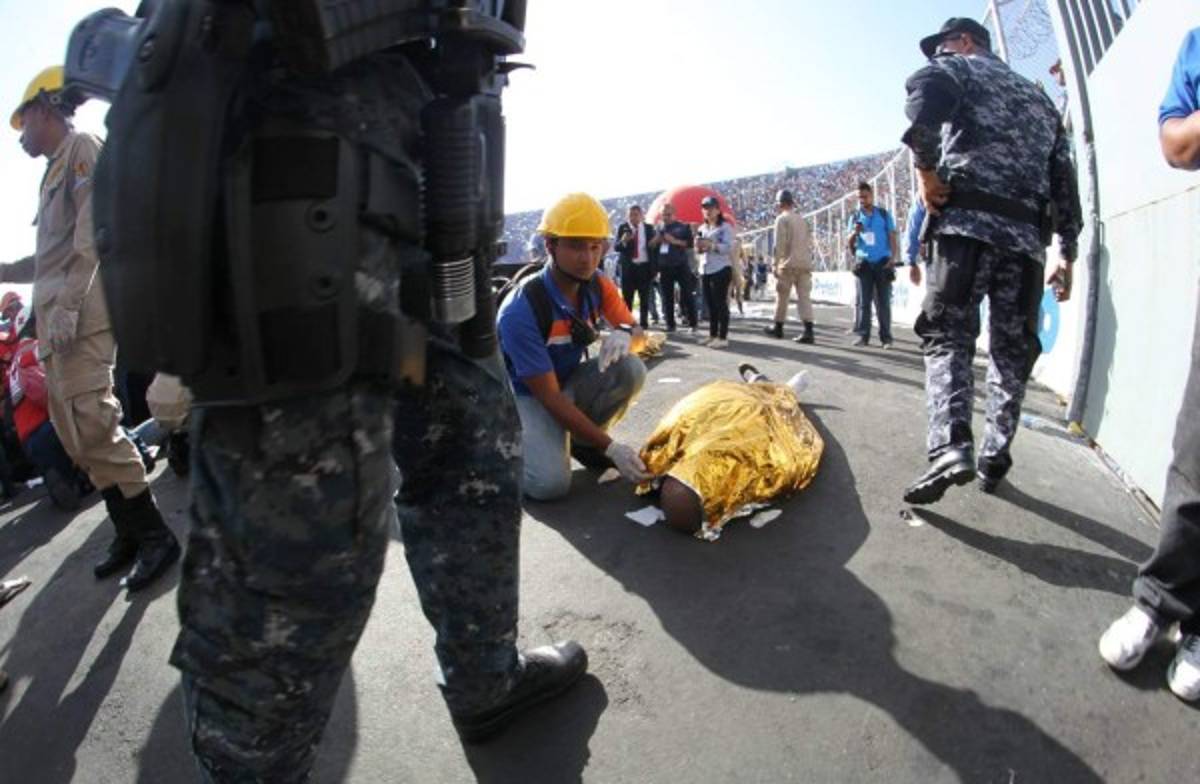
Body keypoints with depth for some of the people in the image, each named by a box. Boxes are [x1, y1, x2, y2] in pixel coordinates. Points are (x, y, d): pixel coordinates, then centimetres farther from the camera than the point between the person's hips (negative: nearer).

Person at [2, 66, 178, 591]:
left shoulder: (81, 149, 1)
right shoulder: (56, 170, 27)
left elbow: (92, 233, -14)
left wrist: (67, 304, -21)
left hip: (80, 312, -9)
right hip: (57, 318, 9)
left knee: (90, 425, -16)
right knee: (77, 433, 7)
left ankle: (155, 536, -10)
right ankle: (129, 533, 12)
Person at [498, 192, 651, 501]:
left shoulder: (597, 285, -10)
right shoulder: (521, 310, -28)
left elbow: (638, 333, 4)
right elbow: (548, 396, -26)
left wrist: (624, 334, -24)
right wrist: (610, 446, -27)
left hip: (570, 383, 6)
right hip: (527, 397, -5)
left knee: (631, 369, -22)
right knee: (552, 483, -28)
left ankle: (581, 442, 2)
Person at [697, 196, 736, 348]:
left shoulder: (725, 227, -5)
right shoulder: (702, 228, 16)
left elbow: (729, 247, -16)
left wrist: (711, 245, -27)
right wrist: (698, 247, -4)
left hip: (721, 269, -7)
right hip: (705, 270, 7)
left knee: (721, 303, -6)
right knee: (710, 305, 10)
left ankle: (723, 337, -4)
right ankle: (713, 335, 19)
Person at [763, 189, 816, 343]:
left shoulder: (782, 219, -4)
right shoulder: (802, 220, 17)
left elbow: (779, 244, -10)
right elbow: (809, 242, 16)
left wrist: (776, 264, -8)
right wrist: (808, 260, 19)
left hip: (788, 263, -6)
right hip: (805, 264, 6)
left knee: (782, 297, 7)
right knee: (804, 296, -1)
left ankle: (778, 327, 18)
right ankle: (808, 331, -11)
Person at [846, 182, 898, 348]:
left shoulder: (884, 215, 6)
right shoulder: (855, 217, 10)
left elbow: (892, 238, 5)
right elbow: (850, 244, 9)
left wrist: (892, 259, -7)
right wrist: (854, 233, -13)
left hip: (882, 263, -1)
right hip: (864, 264, 1)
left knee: (883, 302, 0)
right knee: (863, 301, -2)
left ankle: (886, 337, 2)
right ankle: (863, 336, -2)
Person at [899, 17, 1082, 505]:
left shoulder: (959, 67, 14)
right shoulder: (1040, 97, 30)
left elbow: (923, 100, -13)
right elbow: (1065, 177, 23)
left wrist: (925, 168, -6)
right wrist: (1068, 253, 22)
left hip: (969, 221, -5)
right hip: (1027, 235, 5)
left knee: (947, 336, -7)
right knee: (1013, 350, 8)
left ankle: (951, 446, -25)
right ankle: (993, 460, 9)